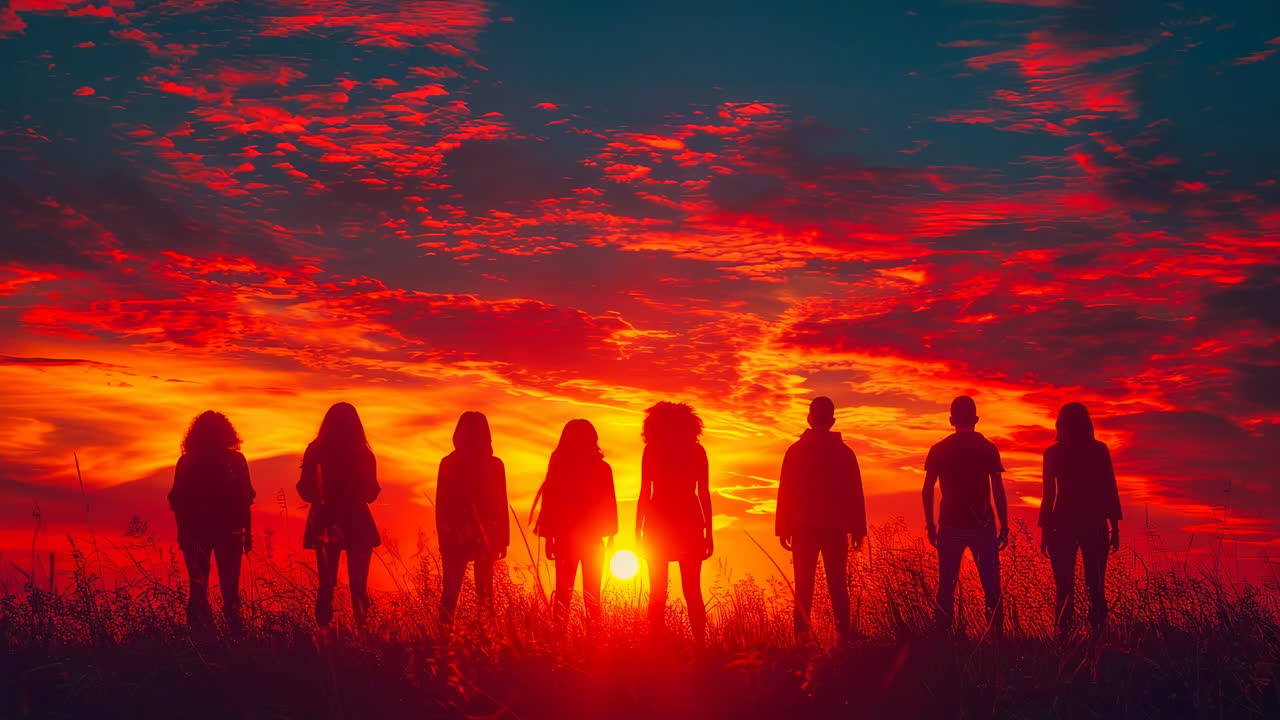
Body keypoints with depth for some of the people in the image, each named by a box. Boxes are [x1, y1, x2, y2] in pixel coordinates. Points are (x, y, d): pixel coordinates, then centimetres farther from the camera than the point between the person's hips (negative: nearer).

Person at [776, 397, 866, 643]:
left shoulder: (796, 450, 0)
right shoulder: (844, 452, 4)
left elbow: (785, 492, -1)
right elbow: (855, 495, 4)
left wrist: (783, 529, 2)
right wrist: (858, 530, 8)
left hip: (804, 528, -1)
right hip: (835, 528, 1)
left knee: (804, 585, 0)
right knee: (837, 585, 5)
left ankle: (802, 636, -10)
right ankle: (844, 636, -4)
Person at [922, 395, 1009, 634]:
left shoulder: (939, 450, 4)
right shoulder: (988, 449, 0)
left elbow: (927, 491, 2)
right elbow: (998, 491, -4)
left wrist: (930, 525, 10)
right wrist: (1004, 527, 1)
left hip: (951, 525, 1)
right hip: (982, 525, -1)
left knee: (946, 585, 6)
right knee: (991, 585, 3)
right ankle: (996, 633, -1)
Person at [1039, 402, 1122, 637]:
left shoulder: (1053, 453, -1)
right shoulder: (1099, 450, 1)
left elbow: (1049, 495, 0)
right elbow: (1110, 492, 1)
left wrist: (1045, 530, 5)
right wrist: (1115, 528, 6)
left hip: (1063, 525, -1)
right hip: (1094, 525, 1)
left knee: (1065, 590, 2)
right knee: (1095, 588, 6)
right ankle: (1097, 635, 1)